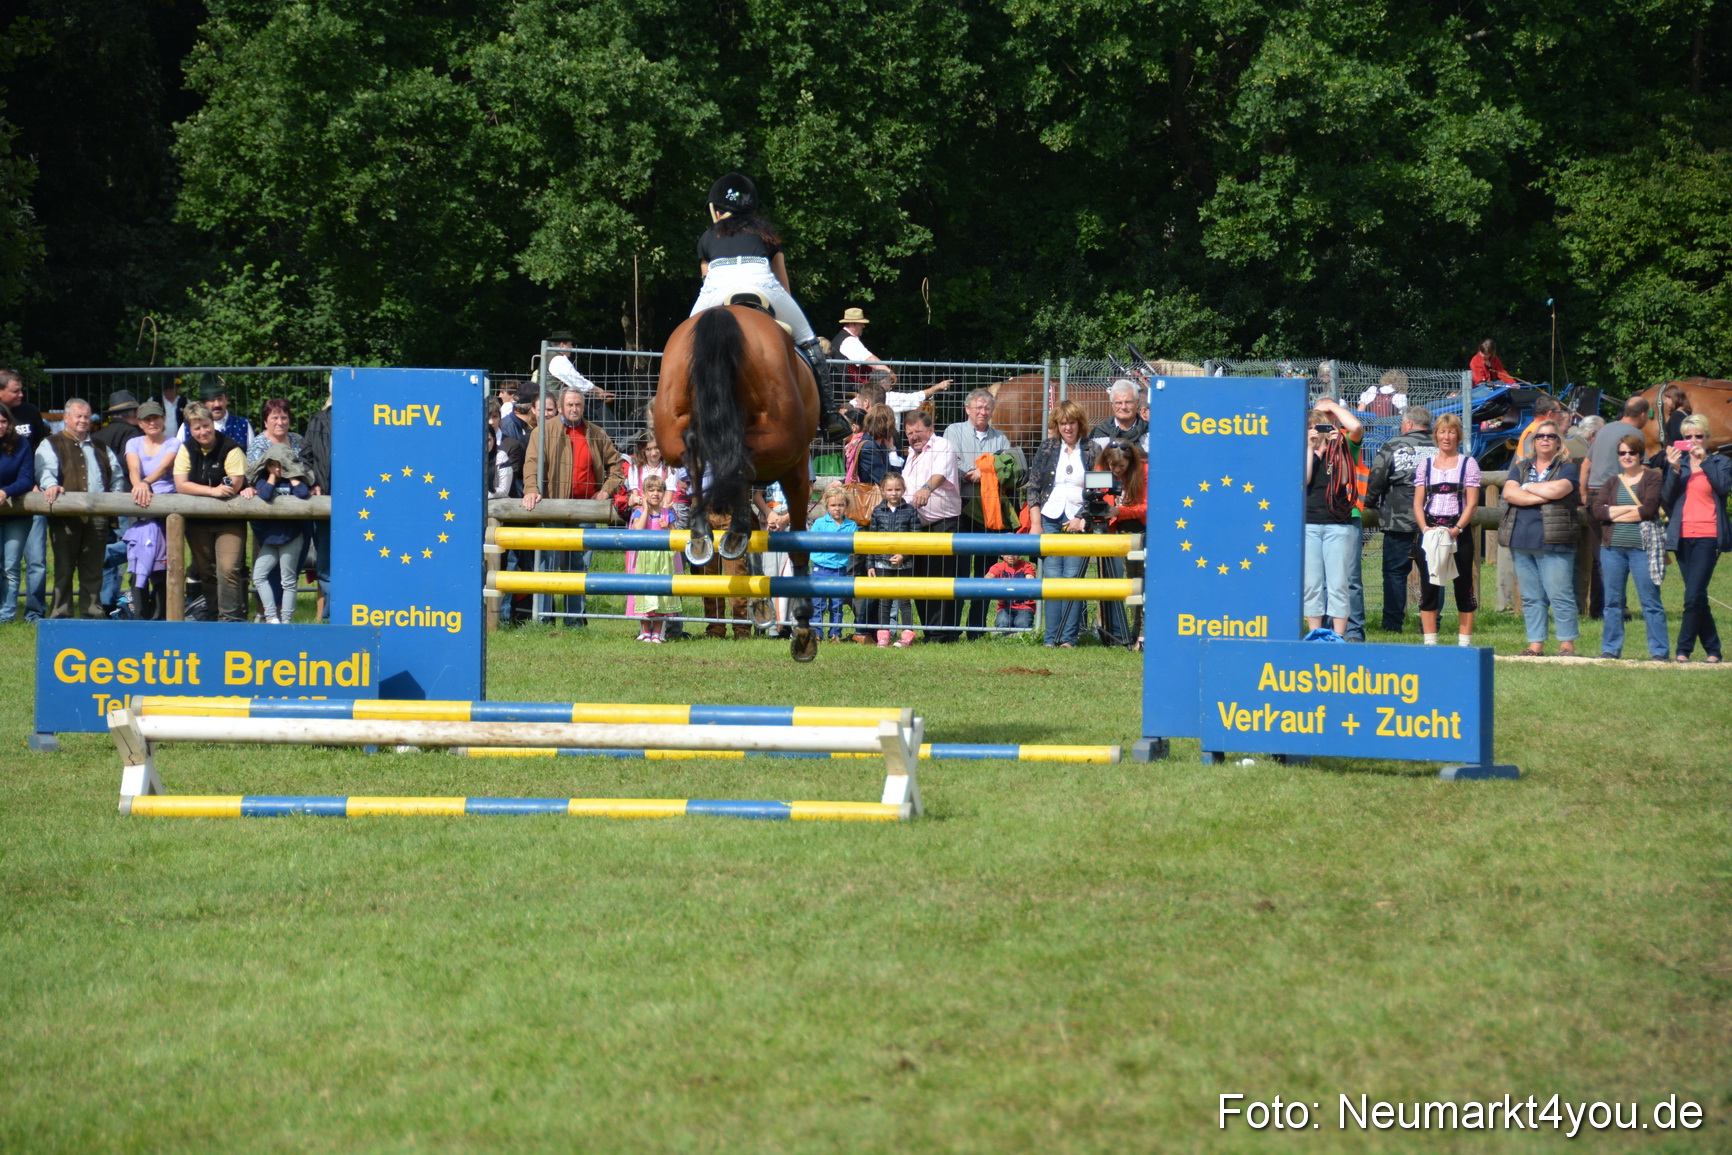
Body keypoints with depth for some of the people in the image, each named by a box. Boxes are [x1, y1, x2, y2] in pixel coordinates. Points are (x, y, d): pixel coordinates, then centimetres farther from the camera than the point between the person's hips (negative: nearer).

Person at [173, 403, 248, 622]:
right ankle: (213, 613, 22)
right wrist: (213, 491, -22)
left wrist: (199, 491, -19)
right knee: (205, 572, 10)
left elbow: (235, 485, -17)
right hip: (197, 521, 4)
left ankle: (231, 617, -14)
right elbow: (181, 485, -8)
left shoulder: (230, 448, -10)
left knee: (228, 569, -17)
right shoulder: (186, 449, 2)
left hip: (229, 520, -4)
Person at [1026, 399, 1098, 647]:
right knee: (1052, 577, -3)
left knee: (1073, 578, -7)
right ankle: (1052, 638, 0)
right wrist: (1036, 525, 1)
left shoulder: (1092, 451, 6)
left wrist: (1082, 519, -6)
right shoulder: (1047, 449, 11)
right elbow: (1033, 487, 10)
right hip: (1050, 520, 2)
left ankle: (1069, 637, -3)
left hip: (1080, 522, -2)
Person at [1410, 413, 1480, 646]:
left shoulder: (1468, 463, 5)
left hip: (1459, 532, -2)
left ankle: (1464, 642, 2)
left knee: (1463, 586, -1)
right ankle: (1429, 642, 5)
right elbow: (1417, 502, 8)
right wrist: (1425, 529, -9)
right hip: (1429, 531, 2)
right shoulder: (1426, 463, 12)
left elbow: (1472, 503, -2)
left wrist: (1457, 529, -15)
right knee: (1428, 587, 1)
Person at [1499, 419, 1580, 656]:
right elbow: (1509, 493, 0)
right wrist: (1542, 497, -9)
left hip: (1553, 543, -5)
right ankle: (1535, 645, 8)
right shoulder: (1521, 467, 18)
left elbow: (1557, 489, -14)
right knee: (1530, 597, 5)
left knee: (1560, 595, -8)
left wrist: (1527, 487, 0)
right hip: (1521, 541, 5)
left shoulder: (1567, 468, 5)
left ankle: (1567, 644, -4)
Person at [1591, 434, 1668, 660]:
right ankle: (1610, 649, 14)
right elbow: (1597, 511, 0)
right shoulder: (1611, 483, 15)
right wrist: (1630, 509, -9)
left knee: (1650, 602, -3)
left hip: (1642, 548, -4)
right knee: (1613, 601, 7)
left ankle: (1658, 652, -1)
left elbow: (1649, 509, -12)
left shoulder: (1652, 478, 2)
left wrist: (1615, 514, -5)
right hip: (1613, 549, 4)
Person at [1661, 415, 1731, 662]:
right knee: (1697, 597, 7)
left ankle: (1683, 650, -10)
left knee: (1693, 596, -14)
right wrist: (1674, 469, -10)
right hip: (1683, 537, 4)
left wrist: (1704, 460, -16)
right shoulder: (1678, 462, 13)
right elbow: (1666, 497, 3)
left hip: (1707, 537, -4)